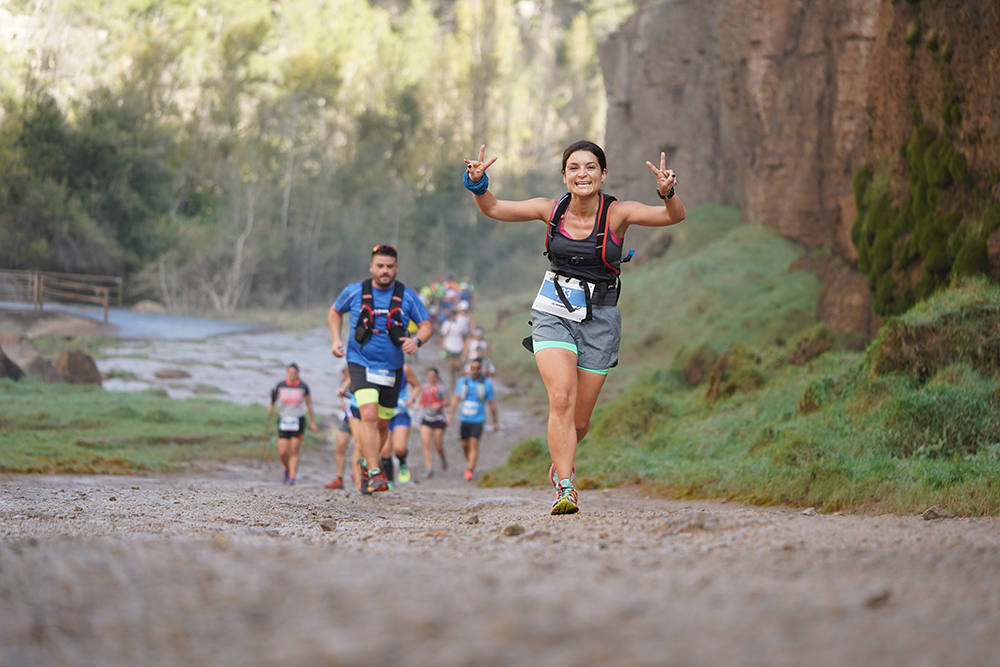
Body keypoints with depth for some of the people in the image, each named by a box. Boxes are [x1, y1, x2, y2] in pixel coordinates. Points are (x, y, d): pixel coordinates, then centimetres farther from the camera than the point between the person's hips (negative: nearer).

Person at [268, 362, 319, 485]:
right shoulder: (280, 386, 0)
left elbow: (309, 405, 8)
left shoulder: (303, 387, -1)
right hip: (284, 420, 1)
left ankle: (292, 477, 0)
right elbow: (273, 402, 8)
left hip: (298, 422, -1)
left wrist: (312, 422, 11)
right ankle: (287, 469, 26)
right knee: (282, 452, -3)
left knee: (294, 451, -5)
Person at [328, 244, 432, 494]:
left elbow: (426, 325, 4)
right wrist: (336, 339, 0)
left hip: (391, 368, 3)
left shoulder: (407, 296, -3)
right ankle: (375, 473, -23)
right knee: (369, 416, -22)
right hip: (361, 363, -3)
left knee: (382, 424, 11)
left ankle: (365, 462, 39)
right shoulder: (354, 292, -4)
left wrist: (416, 340, -17)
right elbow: (335, 311, 15)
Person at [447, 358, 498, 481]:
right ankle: (471, 465, 31)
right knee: (465, 445, 9)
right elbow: (456, 398, 0)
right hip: (464, 419, 3)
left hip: (477, 420, -3)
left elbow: (492, 403, 3)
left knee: (474, 445, -13)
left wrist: (496, 421, 6)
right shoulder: (463, 382, 4)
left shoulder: (487, 383, -2)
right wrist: (450, 414, -11)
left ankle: (470, 470, -14)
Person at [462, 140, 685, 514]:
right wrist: (478, 185, -18)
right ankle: (565, 489, -20)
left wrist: (667, 193, -43)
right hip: (554, 314, 0)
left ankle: (561, 462, 38)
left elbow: (673, 216, -22)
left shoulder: (617, 214, -10)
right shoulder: (552, 210, -3)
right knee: (561, 399, -22)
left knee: (579, 420, 5)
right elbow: (493, 209, 2)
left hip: (599, 319, 0)